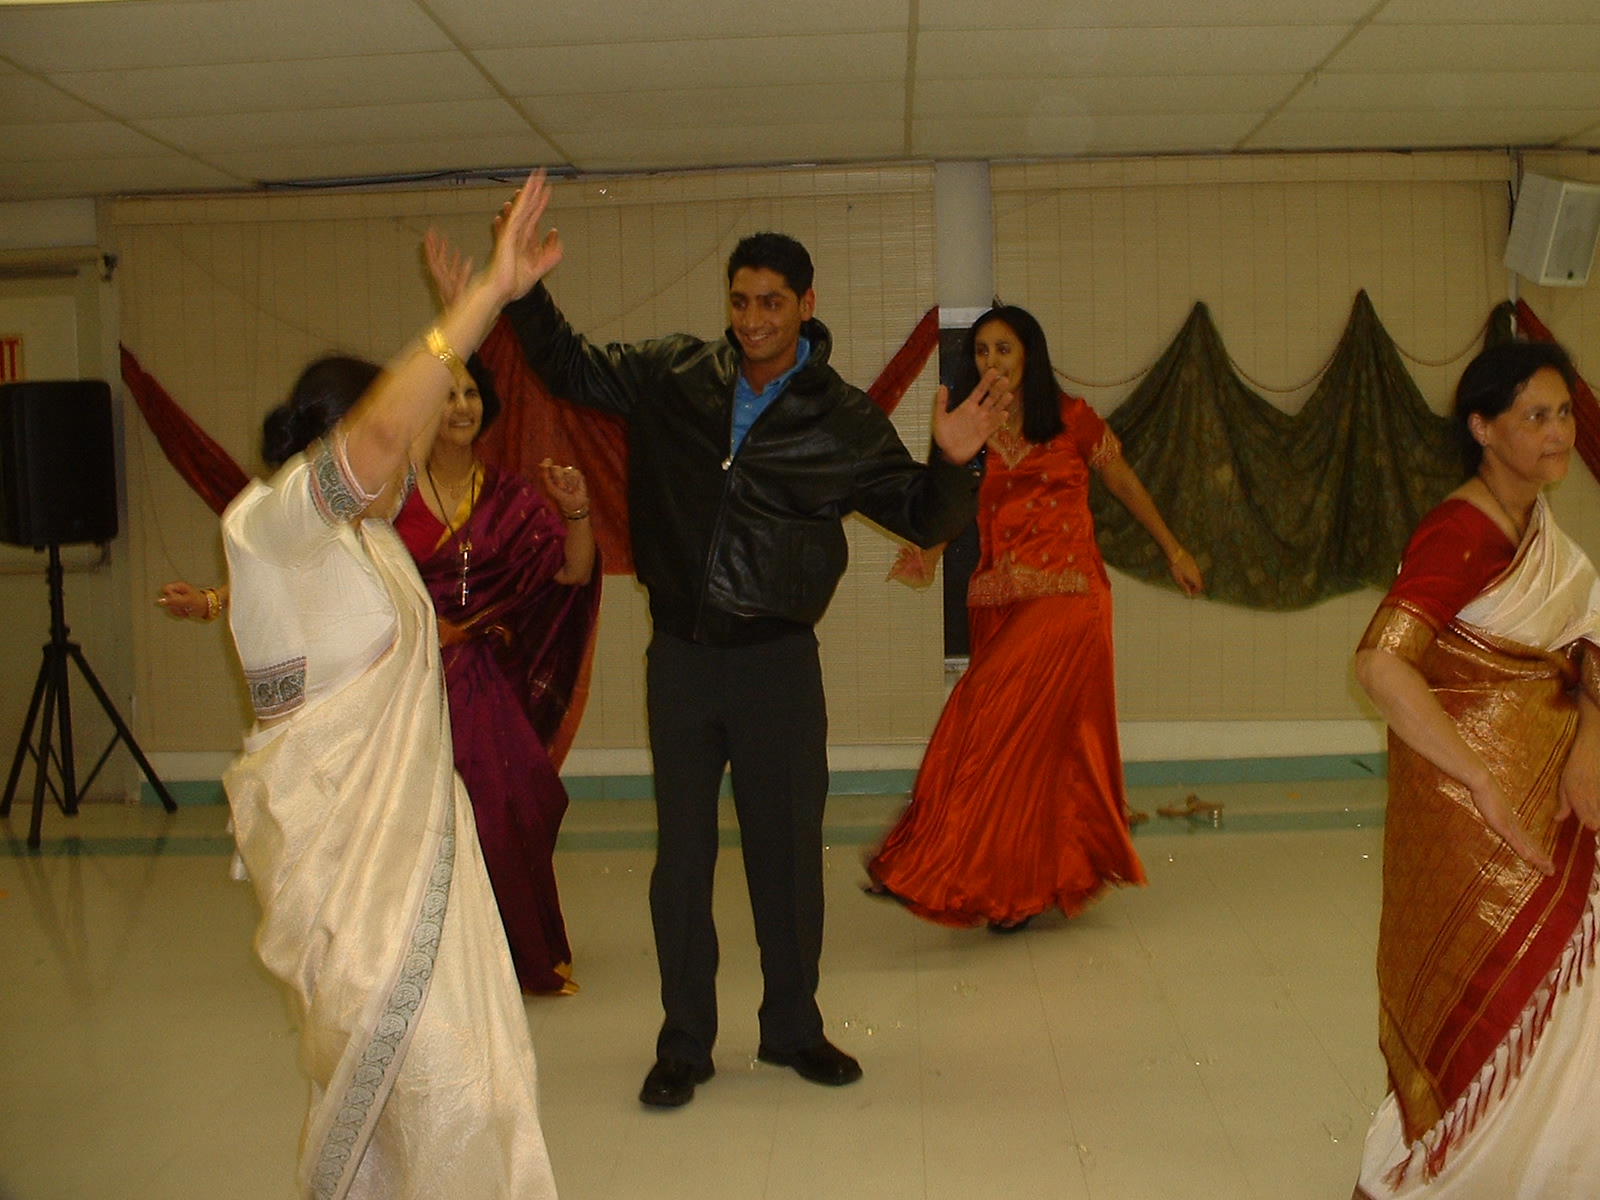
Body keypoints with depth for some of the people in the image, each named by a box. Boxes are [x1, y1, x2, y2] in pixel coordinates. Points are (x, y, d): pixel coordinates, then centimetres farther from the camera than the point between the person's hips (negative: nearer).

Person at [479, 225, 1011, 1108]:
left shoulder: (844, 421, -1)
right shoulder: (674, 377, 2)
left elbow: (924, 520, 2)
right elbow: (568, 369, 15)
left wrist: (952, 465, -18)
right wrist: (524, 290, 1)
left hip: (779, 659, -1)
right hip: (681, 654, 1)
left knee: (789, 849, 8)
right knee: (681, 854, 7)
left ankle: (793, 1028, 26)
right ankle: (684, 1043, 20)